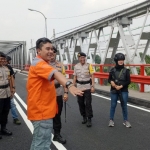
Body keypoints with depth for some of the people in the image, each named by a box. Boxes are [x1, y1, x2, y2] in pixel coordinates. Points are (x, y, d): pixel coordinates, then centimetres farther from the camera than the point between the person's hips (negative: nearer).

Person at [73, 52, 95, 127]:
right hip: (79, 87, 3)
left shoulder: (89, 65, -4)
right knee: (81, 103, 9)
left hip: (87, 87, -3)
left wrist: (93, 86, -10)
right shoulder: (76, 66, 3)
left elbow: (92, 76, -4)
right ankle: (84, 117, 25)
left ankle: (89, 119, 4)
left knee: (88, 103, -3)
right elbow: (75, 77, 8)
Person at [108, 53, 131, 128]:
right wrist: (111, 82, -14)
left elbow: (128, 81, -3)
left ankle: (126, 120, 18)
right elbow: (109, 79, 9)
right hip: (114, 91, 1)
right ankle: (111, 120, 19)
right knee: (113, 105, 7)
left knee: (124, 105, 5)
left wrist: (121, 86, -14)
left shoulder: (126, 70, -3)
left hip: (124, 91, -1)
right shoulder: (113, 70, 0)